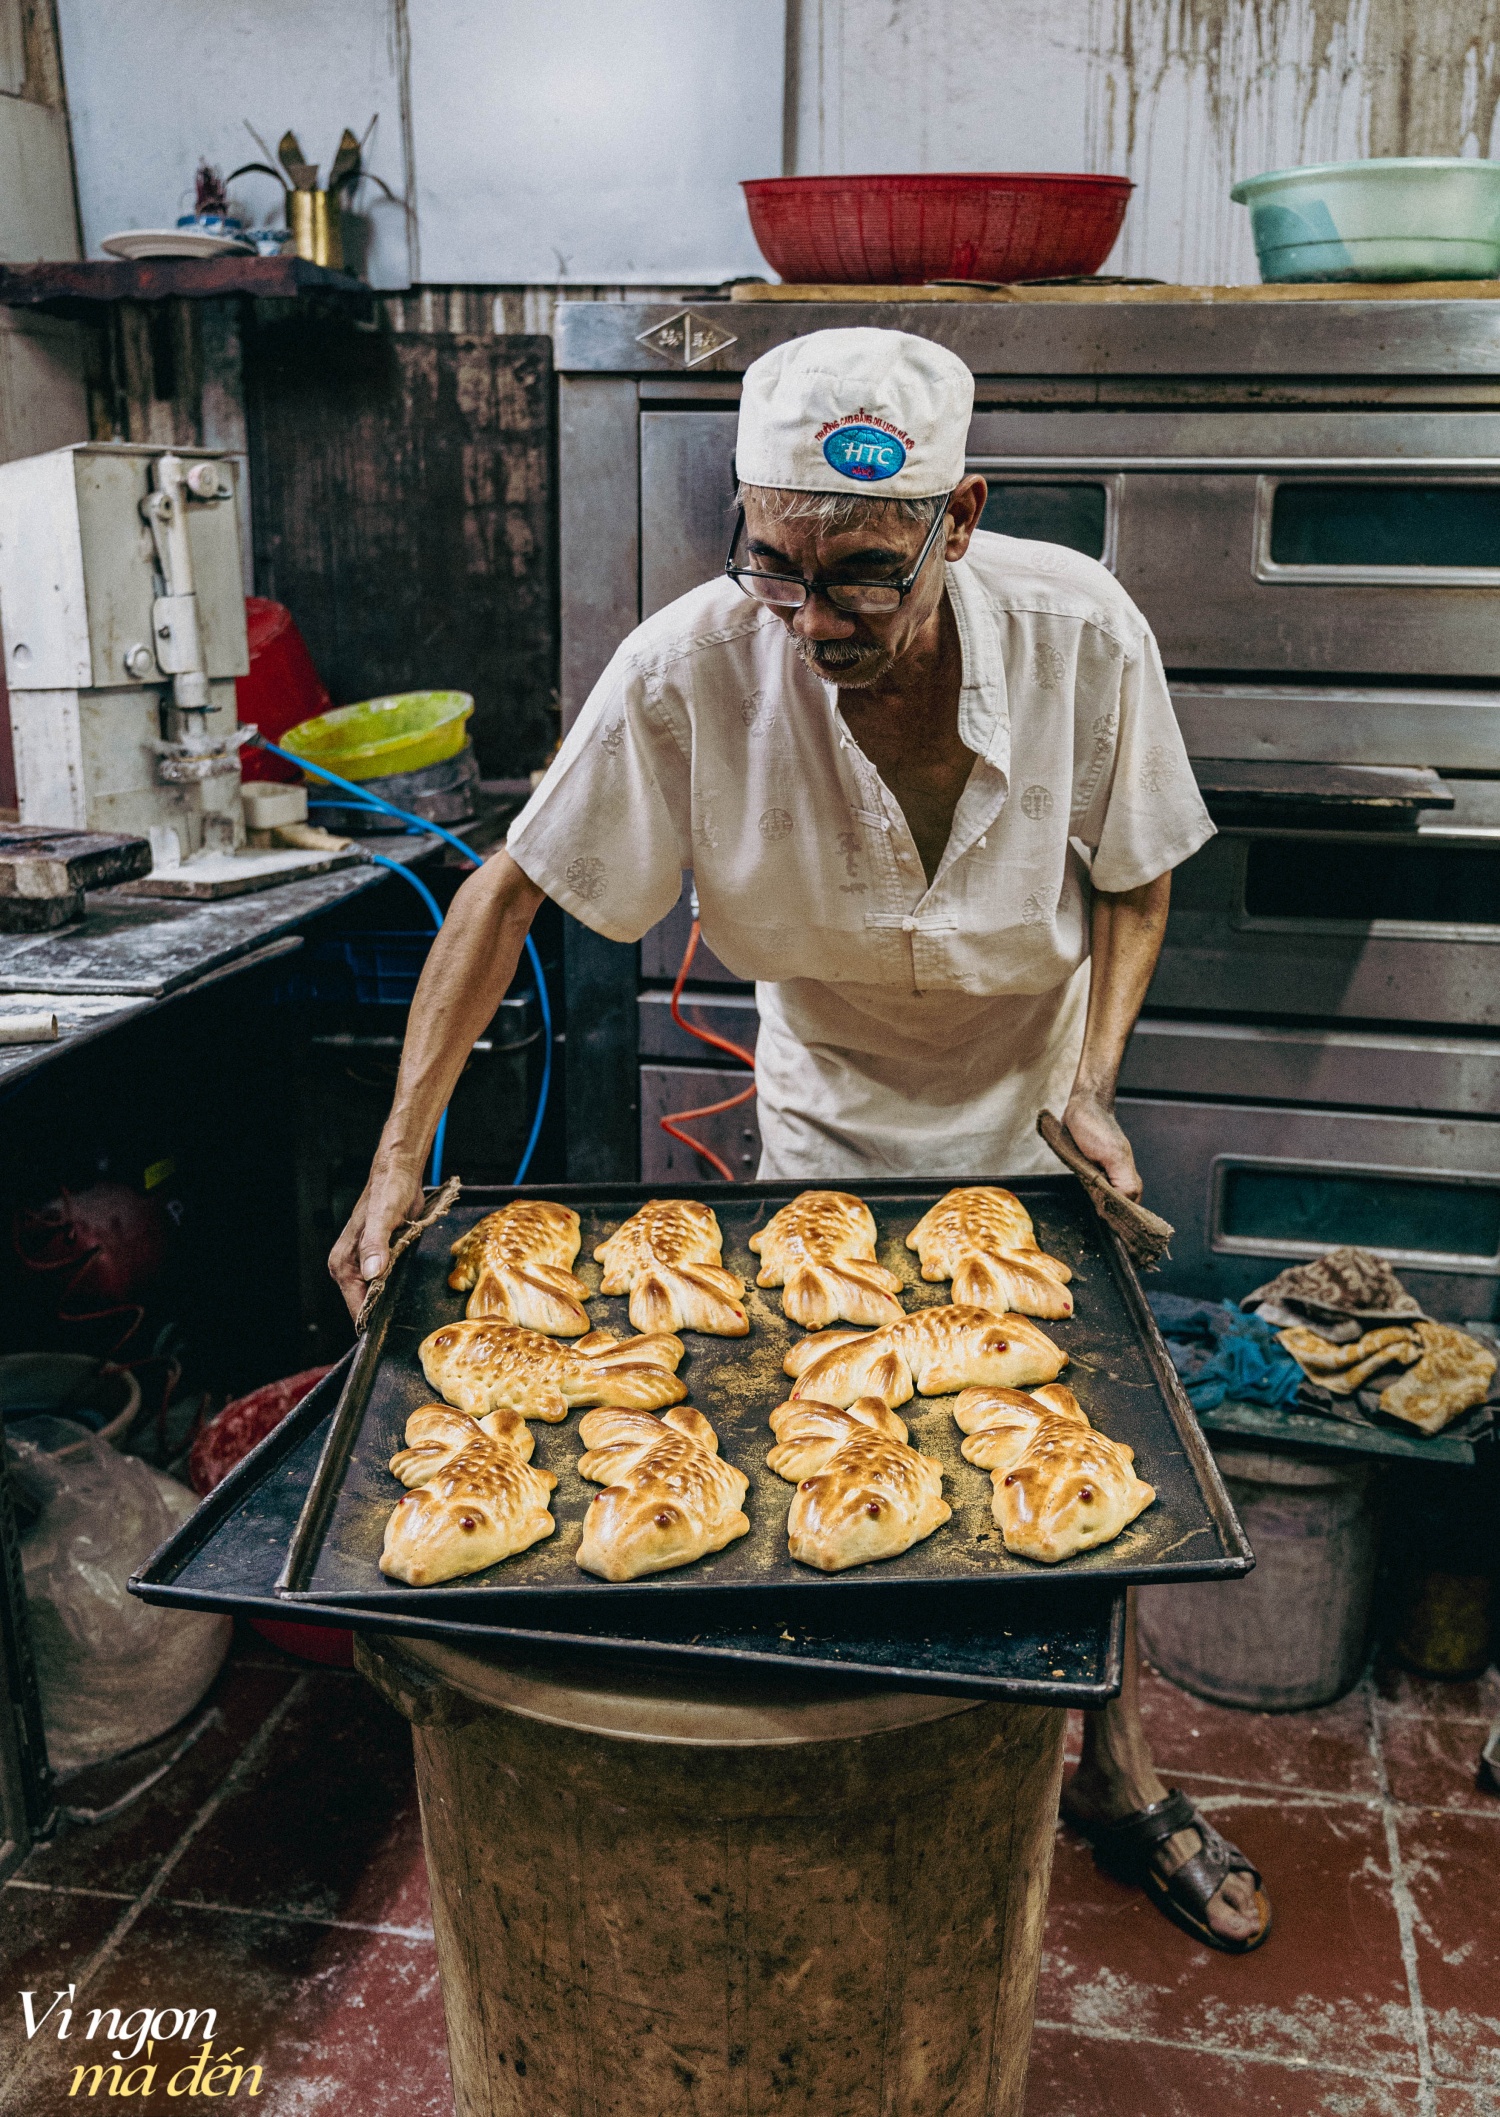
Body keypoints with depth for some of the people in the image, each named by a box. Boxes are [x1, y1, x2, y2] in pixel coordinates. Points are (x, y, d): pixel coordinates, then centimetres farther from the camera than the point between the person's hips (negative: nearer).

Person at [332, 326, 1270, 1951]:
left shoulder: (1081, 633, -25)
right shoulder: (692, 668, -28)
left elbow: (1132, 877, -8)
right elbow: (511, 890, -19)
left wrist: (1090, 1085, -22)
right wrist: (400, 1156, -25)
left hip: (1036, 1126, 1)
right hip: (825, 1135, -1)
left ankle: (1113, 1776, 38)